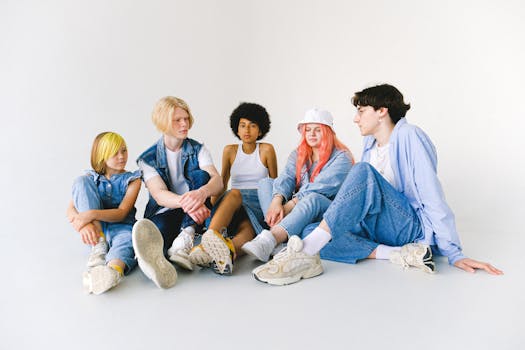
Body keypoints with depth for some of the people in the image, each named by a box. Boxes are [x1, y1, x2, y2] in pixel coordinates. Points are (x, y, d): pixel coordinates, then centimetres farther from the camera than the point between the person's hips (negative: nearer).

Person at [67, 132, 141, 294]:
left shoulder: (132, 179, 7)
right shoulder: (90, 178, 13)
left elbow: (122, 213, -8)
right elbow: (70, 210, -1)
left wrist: (91, 214, -26)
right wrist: (84, 224, -24)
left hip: (119, 227, -2)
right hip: (94, 229, 2)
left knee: (128, 238, -38)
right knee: (81, 181, -14)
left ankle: (113, 271, -74)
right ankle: (99, 246, -24)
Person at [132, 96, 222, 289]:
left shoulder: (198, 150, 7)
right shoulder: (148, 159, 2)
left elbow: (217, 180, -12)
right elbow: (159, 195, -15)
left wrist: (201, 193, -39)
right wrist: (185, 202, -40)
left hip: (193, 216, 2)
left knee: (199, 175, -24)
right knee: (158, 225, -37)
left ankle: (185, 239, -43)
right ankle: (156, 260, -73)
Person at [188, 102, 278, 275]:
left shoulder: (266, 150, 7)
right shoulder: (230, 151, 13)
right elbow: (222, 183, 19)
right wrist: (211, 207, 7)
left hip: (259, 205, -1)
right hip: (230, 201, 1)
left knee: (246, 227, -36)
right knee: (234, 193, -37)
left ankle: (228, 251, -69)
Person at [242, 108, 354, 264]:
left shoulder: (341, 157, -3)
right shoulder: (298, 154, 15)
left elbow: (320, 187, -19)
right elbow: (286, 177, -6)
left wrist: (290, 205, -28)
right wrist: (277, 201, -27)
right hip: (296, 211, 6)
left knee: (313, 198, -37)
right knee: (265, 183, -10)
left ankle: (268, 240, -57)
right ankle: (280, 244, -34)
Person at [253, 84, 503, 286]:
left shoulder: (409, 136, -8)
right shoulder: (370, 143, 14)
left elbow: (432, 196, -15)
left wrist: (454, 254, -18)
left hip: (411, 228, -7)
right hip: (378, 227, 8)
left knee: (363, 172, -31)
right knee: (310, 232, -16)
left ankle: (306, 255, -39)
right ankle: (398, 254, -26)